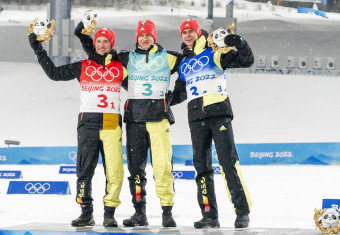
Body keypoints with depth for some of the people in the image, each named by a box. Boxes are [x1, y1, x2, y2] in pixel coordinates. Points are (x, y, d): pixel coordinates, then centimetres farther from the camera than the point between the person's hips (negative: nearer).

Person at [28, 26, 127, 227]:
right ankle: (86, 212, 4)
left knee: (114, 169, -8)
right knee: (85, 169, -1)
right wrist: (38, 49, 10)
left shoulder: (120, 68, 11)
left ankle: (110, 213, -1)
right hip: (88, 123, 1)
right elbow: (54, 73, 11)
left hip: (112, 125, -1)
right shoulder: (83, 67, 11)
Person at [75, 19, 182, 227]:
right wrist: (83, 35, 10)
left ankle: (167, 212, -10)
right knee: (136, 166, 3)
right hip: (135, 117, 3)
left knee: (163, 164, -11)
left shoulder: (167, 58, 7)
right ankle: (140, 213, 9)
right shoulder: (127, 58, 12)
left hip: (159, 117, -3)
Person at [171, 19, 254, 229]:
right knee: (202, 166, 3)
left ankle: (243, 212, -12)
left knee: (229, 163, -11)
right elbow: (180, 92, 31)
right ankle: (210, 216, 5)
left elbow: (246, 61, -6)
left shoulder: (214, 54, 2)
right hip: (197, 118, 6)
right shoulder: (184, 64, 19)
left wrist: (241, 45, -24)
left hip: (219, 113, -6)